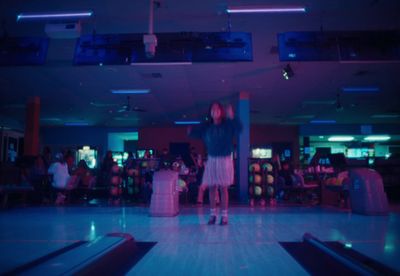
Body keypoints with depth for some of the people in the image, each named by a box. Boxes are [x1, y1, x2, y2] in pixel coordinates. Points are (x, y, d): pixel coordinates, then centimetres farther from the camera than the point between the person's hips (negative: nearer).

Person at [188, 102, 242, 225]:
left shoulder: (228, 125, -6)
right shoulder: (206, 127, 3)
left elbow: (239, 129, -21)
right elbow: (196, 133, 2)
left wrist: (232, 118, -35)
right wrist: (190, 132, -20)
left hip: (224, 160, -3)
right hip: (211, 160, 3)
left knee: (223, 188, 1)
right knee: (211, 188, 6)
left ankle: (224, 216, 8)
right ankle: (212, 214, 17)